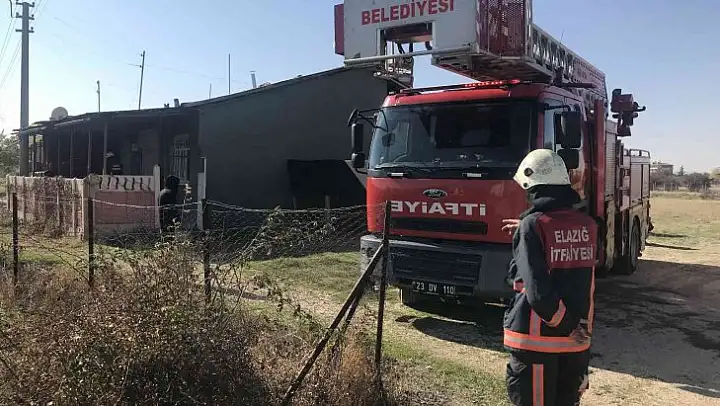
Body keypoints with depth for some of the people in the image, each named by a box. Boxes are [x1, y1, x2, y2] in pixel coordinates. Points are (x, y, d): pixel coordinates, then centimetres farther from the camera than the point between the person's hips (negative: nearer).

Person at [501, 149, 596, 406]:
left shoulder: (532, 225, -14)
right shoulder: (588, 225, 1)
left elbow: (537, 291, -20)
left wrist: (568, 326, -11)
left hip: (535, 339, -5)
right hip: (577, 341, 5)